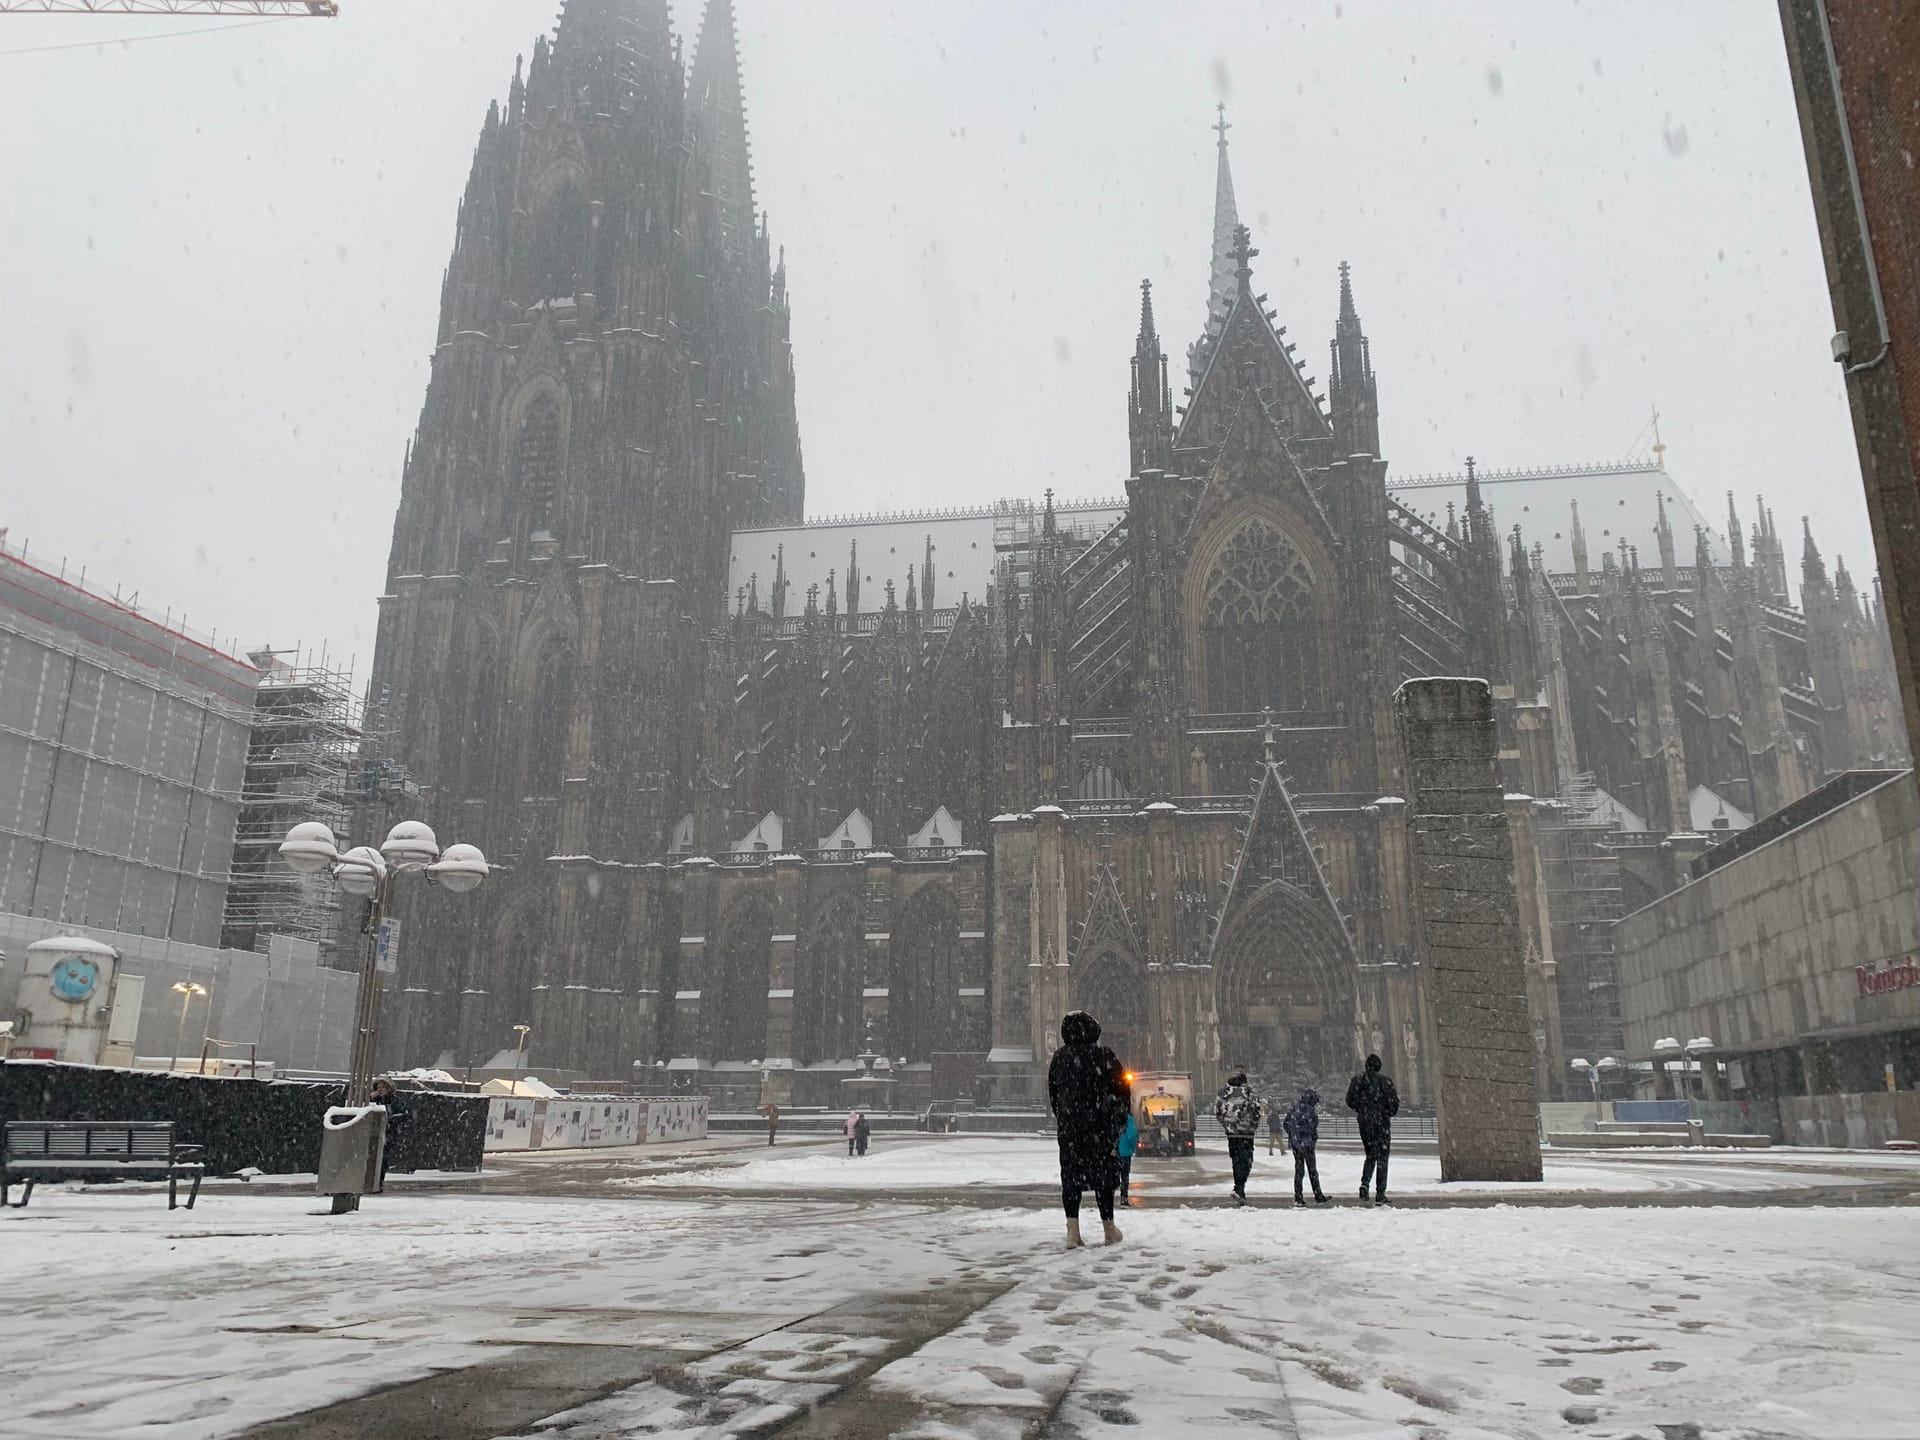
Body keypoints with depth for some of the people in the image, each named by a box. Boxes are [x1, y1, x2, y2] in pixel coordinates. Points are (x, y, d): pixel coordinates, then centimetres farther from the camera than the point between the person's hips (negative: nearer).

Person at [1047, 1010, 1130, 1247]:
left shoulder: (1058, 1058, 3)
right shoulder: (1105, 1056, -8)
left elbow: (1052, 1094, 10)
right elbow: (1121, 1089, -3)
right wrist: (1121, 1119, 8)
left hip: (1068, 1126, 3)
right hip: (1100, 1125, -2)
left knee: (1071, 1175, 7)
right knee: (1103, 1173, 7)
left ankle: (1073, 1231, 0)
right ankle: (1109, 1229, 16)